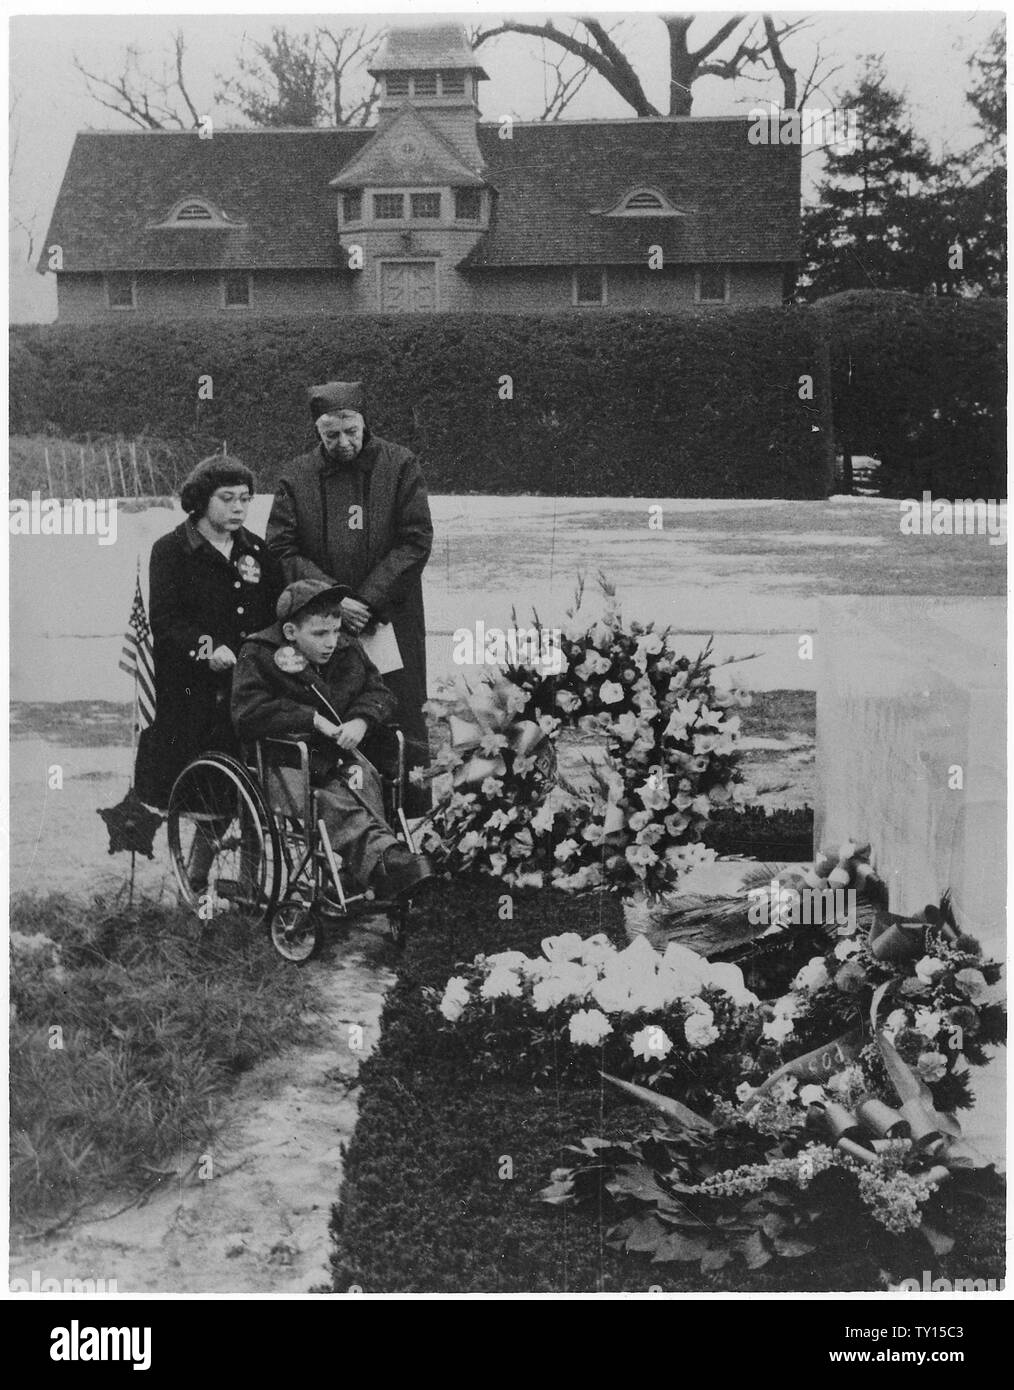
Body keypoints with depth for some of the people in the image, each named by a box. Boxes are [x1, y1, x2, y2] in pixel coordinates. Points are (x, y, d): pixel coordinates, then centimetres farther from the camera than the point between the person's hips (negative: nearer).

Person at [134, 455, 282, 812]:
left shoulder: (255, 549, 16)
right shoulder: (170, 550, 0)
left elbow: (278, 612, 17)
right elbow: (164, 621, -10)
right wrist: (207, 648, -26)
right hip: (188, 688, -4)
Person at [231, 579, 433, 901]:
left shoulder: (348, 651, 9)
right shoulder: (259, 657, -8)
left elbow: (379, 693, 15)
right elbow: (248, 713, -19)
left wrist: (361, 721, -9)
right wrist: (312, 719, -18)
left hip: (339, 752, 4)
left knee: (363, 778, -30)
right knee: (331, 803, -32)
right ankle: (385, 857, -49)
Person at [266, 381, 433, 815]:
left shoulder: (400, 466, 2)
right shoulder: (296, 477, 5)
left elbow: (416, 540, -3)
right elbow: (281, 551, 0)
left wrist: (371, 599, -11)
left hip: (392, 622, -1)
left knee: (404, 724, 2)